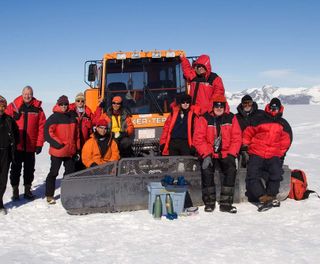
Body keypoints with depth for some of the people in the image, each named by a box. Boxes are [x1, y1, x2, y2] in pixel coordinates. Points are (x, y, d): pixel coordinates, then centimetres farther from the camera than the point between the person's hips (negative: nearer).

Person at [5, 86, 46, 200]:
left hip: (31, 146, 1)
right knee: (15, 169, 5)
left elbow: (42, 127, 0)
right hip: (16, 145, -1)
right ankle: (15, 190, 16)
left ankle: (27, 190, 23)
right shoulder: (13, 106, -1)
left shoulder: (37, 108, 1)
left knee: (29, 169, 10)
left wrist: (39, 144, -4)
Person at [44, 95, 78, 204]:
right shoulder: (54, 117, -8)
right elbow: (48, 131, -14)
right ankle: (49, 195, 9)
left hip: (70, 151, 6)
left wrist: (76, 147, 15)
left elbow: (76, 133, 17)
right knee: (54, 172, 1)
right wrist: (58, 143, -17)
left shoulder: (72, 116, 10)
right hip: (58, 151, -6)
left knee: (70, 171, 13)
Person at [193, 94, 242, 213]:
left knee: (231, 170, -23)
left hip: (226, 153, 2)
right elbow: (198, 139, -8)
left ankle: (226, 203, -14)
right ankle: (209, 202, -10)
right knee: (206, 171, -26)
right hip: (209, 153, -1)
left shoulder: (231, 118, 3)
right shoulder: (204, 119, -3)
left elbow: (236, 138, 2)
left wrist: (231, 154, -9)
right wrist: (206, 155, -17)